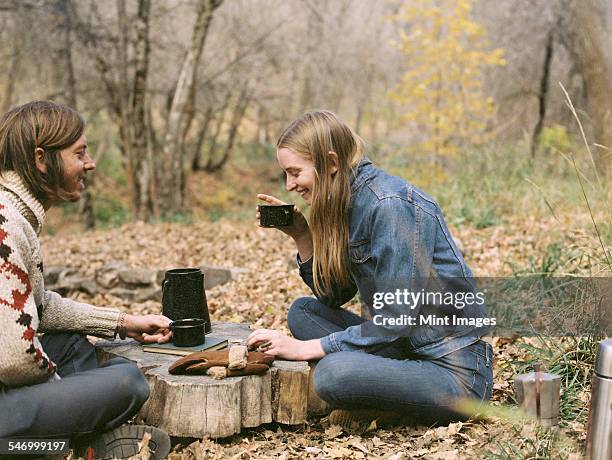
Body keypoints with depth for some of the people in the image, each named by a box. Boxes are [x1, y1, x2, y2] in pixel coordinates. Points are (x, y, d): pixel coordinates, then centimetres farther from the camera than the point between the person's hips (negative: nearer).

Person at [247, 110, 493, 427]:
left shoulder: (391, 205, -20)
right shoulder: (348, 203, 7)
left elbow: (396, 321, -23)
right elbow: (333, 296, 14)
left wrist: (306, 348, -19)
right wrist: (301, 235, 1)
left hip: (456, 371, -10)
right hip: (407, 349, 10)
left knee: (333, 373, -30)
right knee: (303, 312, 8)